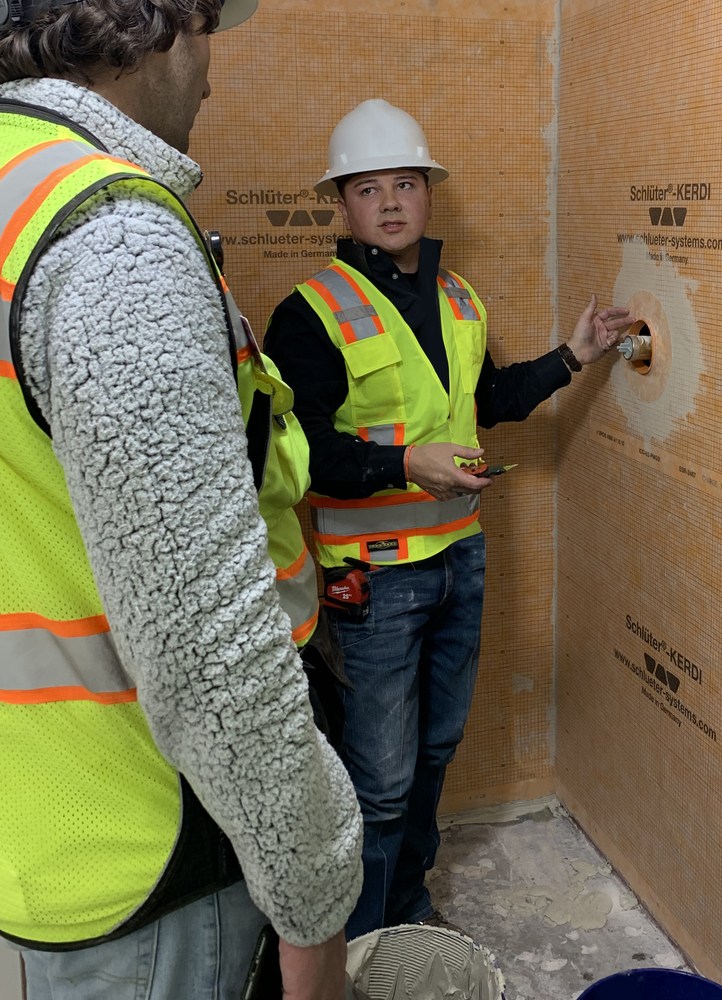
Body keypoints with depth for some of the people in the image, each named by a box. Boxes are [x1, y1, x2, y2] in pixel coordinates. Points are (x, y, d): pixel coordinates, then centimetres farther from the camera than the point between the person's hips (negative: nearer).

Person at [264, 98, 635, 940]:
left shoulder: (458, 299, 10)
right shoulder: (312, 312, -13)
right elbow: (297, 449, -17)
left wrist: (570, 357, 17)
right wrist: (405, 464, -25)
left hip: (460, 556, 7)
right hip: (375, 573, -7)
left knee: (435, 746, 20)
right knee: (380, 776, 0)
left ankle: (408, 902, 41)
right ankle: (357, 948, 23)